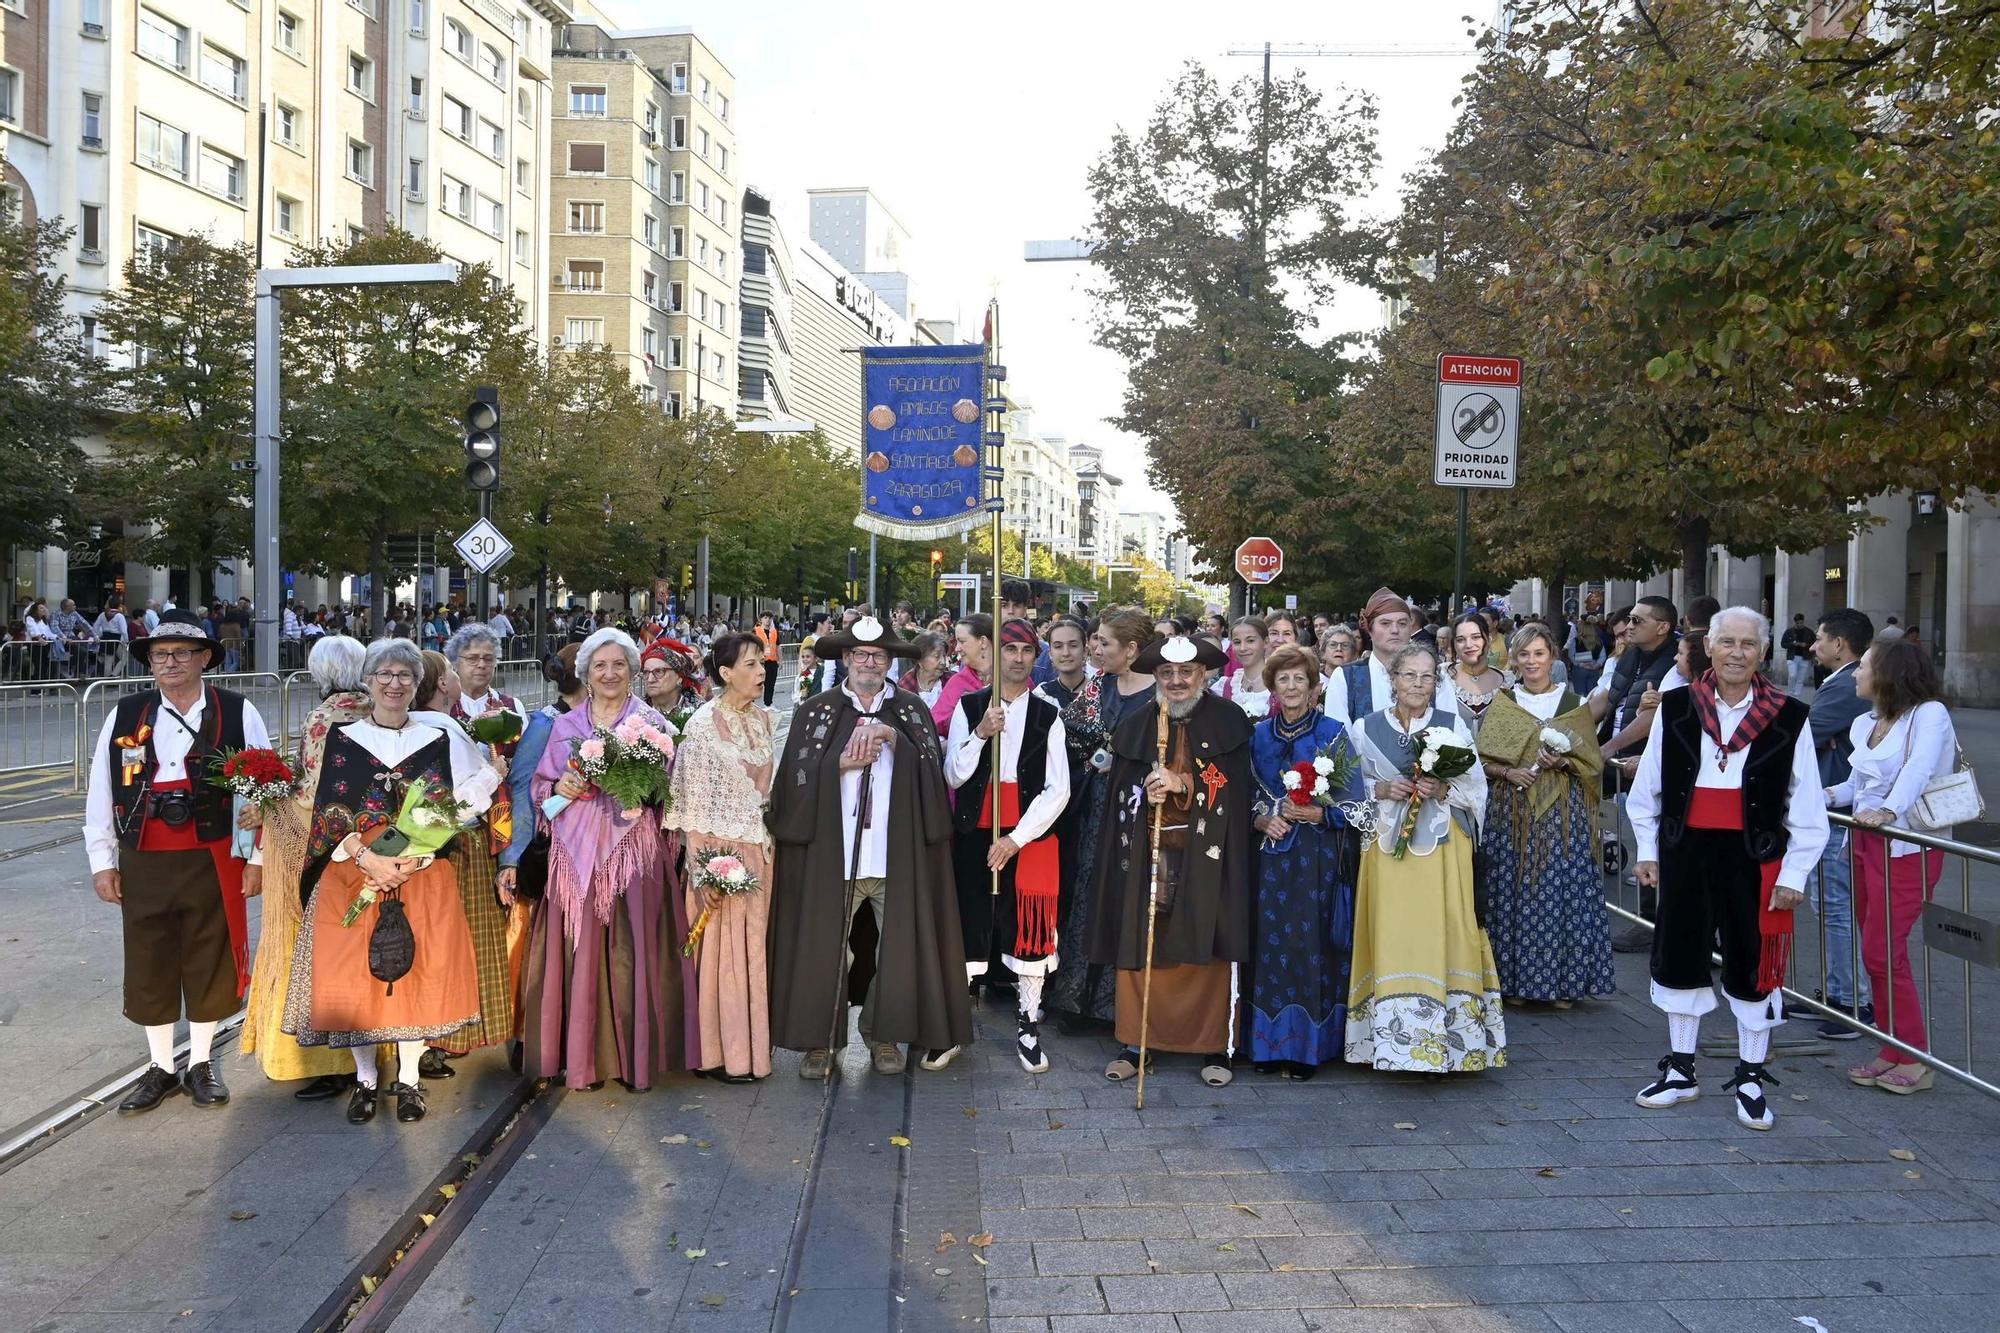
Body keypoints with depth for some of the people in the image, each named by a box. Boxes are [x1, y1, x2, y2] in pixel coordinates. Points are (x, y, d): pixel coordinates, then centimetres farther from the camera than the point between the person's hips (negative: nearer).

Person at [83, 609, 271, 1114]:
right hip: (143, 863, 2)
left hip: (213, 861, -2)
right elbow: (100, 791, 7)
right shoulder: (125, 714, 3)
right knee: (148, 965, 11)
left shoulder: (237, 713, -4)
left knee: (210, 963, 9)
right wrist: (102, 861, 5)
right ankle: (161, 1067, 27)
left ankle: (201, 1064, 27)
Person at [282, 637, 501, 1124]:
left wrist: (417, 856, -14)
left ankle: (409, 1079, 14)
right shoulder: (341, 739, 5)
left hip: (423, 877, 0)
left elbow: (466, 801, -2)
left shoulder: (438, 740, 5)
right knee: (354, 972, 1)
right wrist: (368, 858, -15)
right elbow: (328, 813, -1)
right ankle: (365, 1078, 18)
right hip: (352, 873, 0)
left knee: (417, 972, 0)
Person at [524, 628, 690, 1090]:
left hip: (632, 849, -2)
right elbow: (540, 787, 13)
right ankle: (583, 1056, 11)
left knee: (631, 949, -4)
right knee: (578, 949, 1)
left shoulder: (651, 722, 6)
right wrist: (560, 788, -7)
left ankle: (634, 1055, 7)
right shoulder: (564, 726, 13)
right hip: (576, 850, 2)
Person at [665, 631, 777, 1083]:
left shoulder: (765, 719, 8)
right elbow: (691, 800, -11)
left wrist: (772, 848, 11)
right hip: (720, 851, -6)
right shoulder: (703, 723, -10)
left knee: (754, 947, 12)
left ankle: (751, 1046, 23)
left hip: (761, 850, 6)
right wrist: (703, 866, -15)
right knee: (721, 948, 1)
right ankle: (723, 1052, 12)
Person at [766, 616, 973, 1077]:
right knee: (824, 944, 2)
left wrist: (892, 736, -14)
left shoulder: (911, 710, 8)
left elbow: (932, 769, -3)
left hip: (897, 850, 1)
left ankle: (886, 1035, 21)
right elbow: (797, 776, 0)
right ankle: (817, 1039, 16)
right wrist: (843, 763, -12)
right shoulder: (817, 710, 6)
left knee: (899, 944, 4)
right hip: (832, 849, -1)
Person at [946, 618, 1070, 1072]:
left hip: (1030, 837, 0)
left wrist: (1015, 838, -10)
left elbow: (1058, 789, -2)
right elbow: (952, 776, -2)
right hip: (973, 834, 0)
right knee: (968, 924, 4)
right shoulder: (968, 707, 3)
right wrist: (980, 734, -17)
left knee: (1030, 930, 3)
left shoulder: (1048, 716, 3)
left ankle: (1028, 1028, 17)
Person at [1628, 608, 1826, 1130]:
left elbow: (1807, 808, -1)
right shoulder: (1676, 709, -1)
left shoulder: (1789, 718, -5)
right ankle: (1680, 1072, 28)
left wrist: (1794, 873, -3)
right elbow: (1647, 788, 8)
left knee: (1753, 967, 7)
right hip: (1686, 851, 2)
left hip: (1755, 858, -2)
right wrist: (1647, 849, 7)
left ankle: (1751, 1081, 24)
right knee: (1679, 957, 12)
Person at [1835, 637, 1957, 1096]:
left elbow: (1917, 769, -27)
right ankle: (1893, 1053, 18)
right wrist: (1827, 795, -1)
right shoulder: (1865, 723, 12)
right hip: (1867, 842, 7)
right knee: (1876, 954, 9)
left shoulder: (1929, 713, -10)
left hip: (1908, 847, -7)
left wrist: (1888, 809, -41)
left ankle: (1914, 1060, 5)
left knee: (1882, 952, -8)